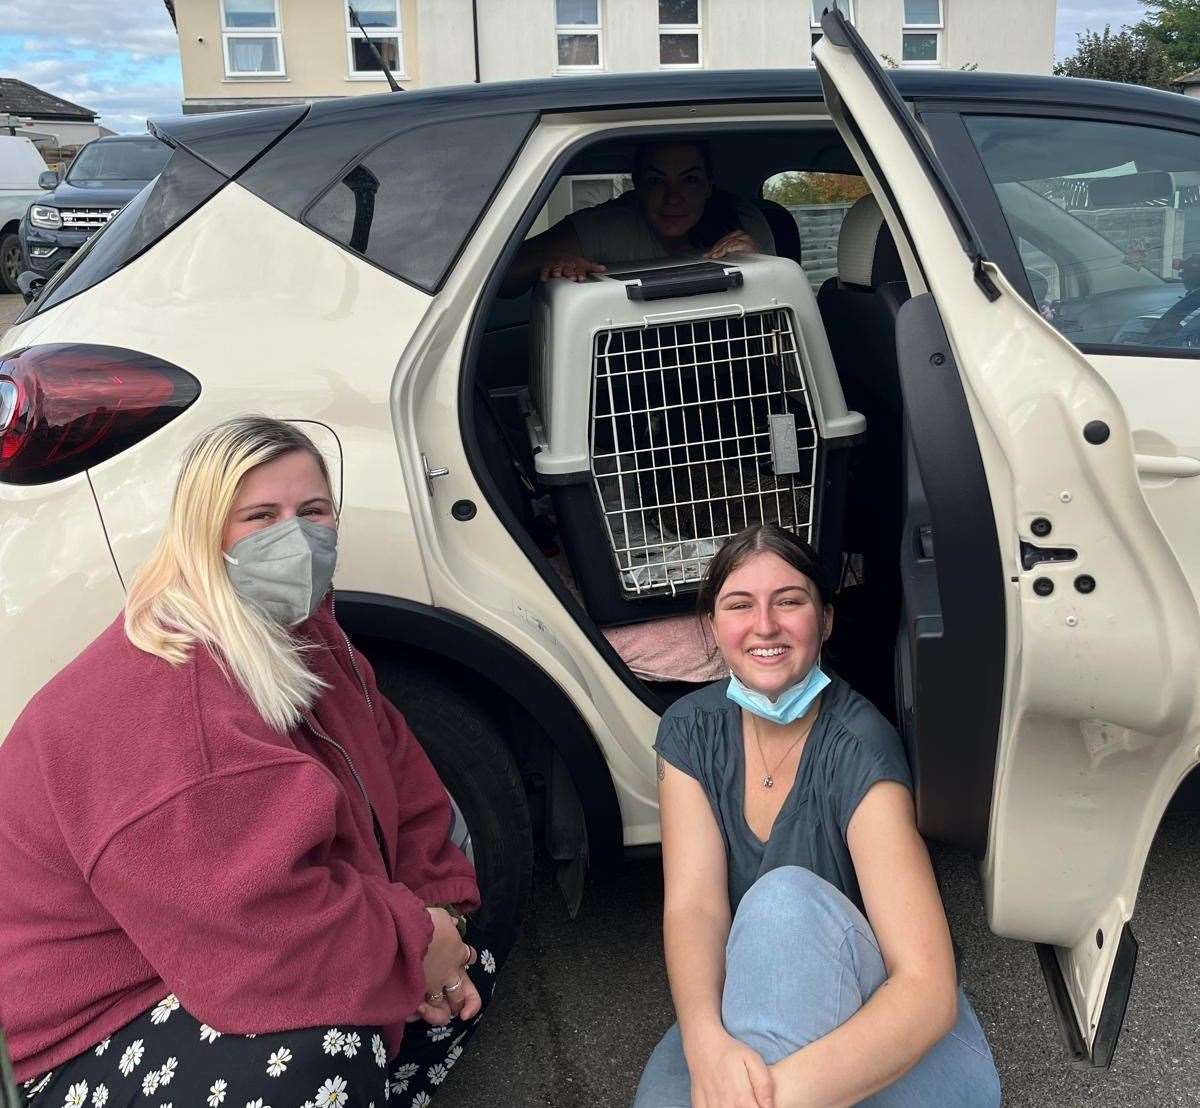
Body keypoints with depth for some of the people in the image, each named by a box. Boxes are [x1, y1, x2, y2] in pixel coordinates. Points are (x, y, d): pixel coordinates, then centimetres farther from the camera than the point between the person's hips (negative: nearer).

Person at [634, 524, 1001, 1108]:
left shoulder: (858, 747, -22)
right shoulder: (690, 729, -7)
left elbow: (928, 988, -29)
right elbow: (692, 905, -16)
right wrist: (707, 1044, -38)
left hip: (889, 1045, -2)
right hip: (747, 1011, 3)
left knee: (784, 898, -33)